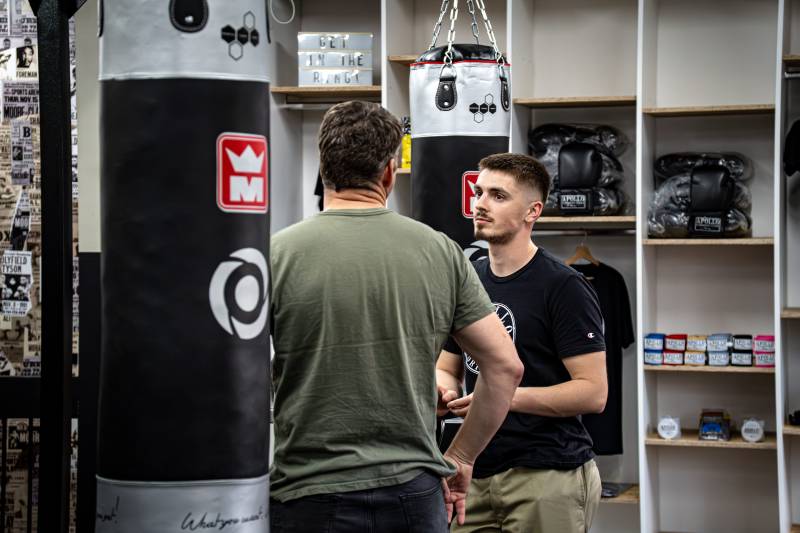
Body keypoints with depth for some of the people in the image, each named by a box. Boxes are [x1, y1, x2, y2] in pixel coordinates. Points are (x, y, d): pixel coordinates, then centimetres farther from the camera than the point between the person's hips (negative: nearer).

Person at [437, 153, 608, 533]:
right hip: (477, 473, 6)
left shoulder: (563, 287, -10)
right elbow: (448, 368, 18)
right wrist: (442, 390, -5)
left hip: (547, 476, -6)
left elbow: (593, 392, -14)